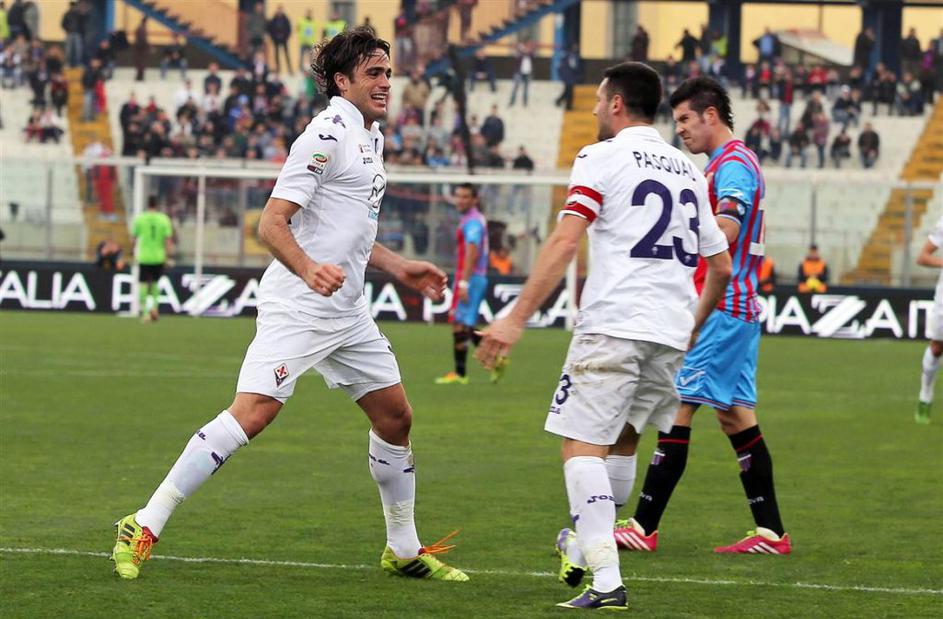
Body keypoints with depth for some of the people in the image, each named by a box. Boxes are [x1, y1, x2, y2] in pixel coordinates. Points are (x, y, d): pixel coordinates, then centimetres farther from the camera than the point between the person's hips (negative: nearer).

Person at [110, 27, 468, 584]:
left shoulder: (371, 137, 17)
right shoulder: (328, 135, -13)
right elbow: (272, 223, -19)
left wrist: (399, 268, 28)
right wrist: (308, 268, -35)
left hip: (347, 309, 10)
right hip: (297, 307, -9)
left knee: (395, 415, 11)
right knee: (252, 413, -19)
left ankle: (404, 550, 25)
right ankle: (144, 527, -15)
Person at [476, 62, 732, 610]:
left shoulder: (602, 158, -1)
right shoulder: (688, 170, 18)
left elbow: (565, 241, -13)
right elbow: (721, 266, 20)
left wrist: (517, 319, -14)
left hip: (613, 327, -7)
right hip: (671, 331, 7)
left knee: (583, 448, -6)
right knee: (622, 440, 24)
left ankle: (606, 581, -18)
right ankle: (585, 548, 33)